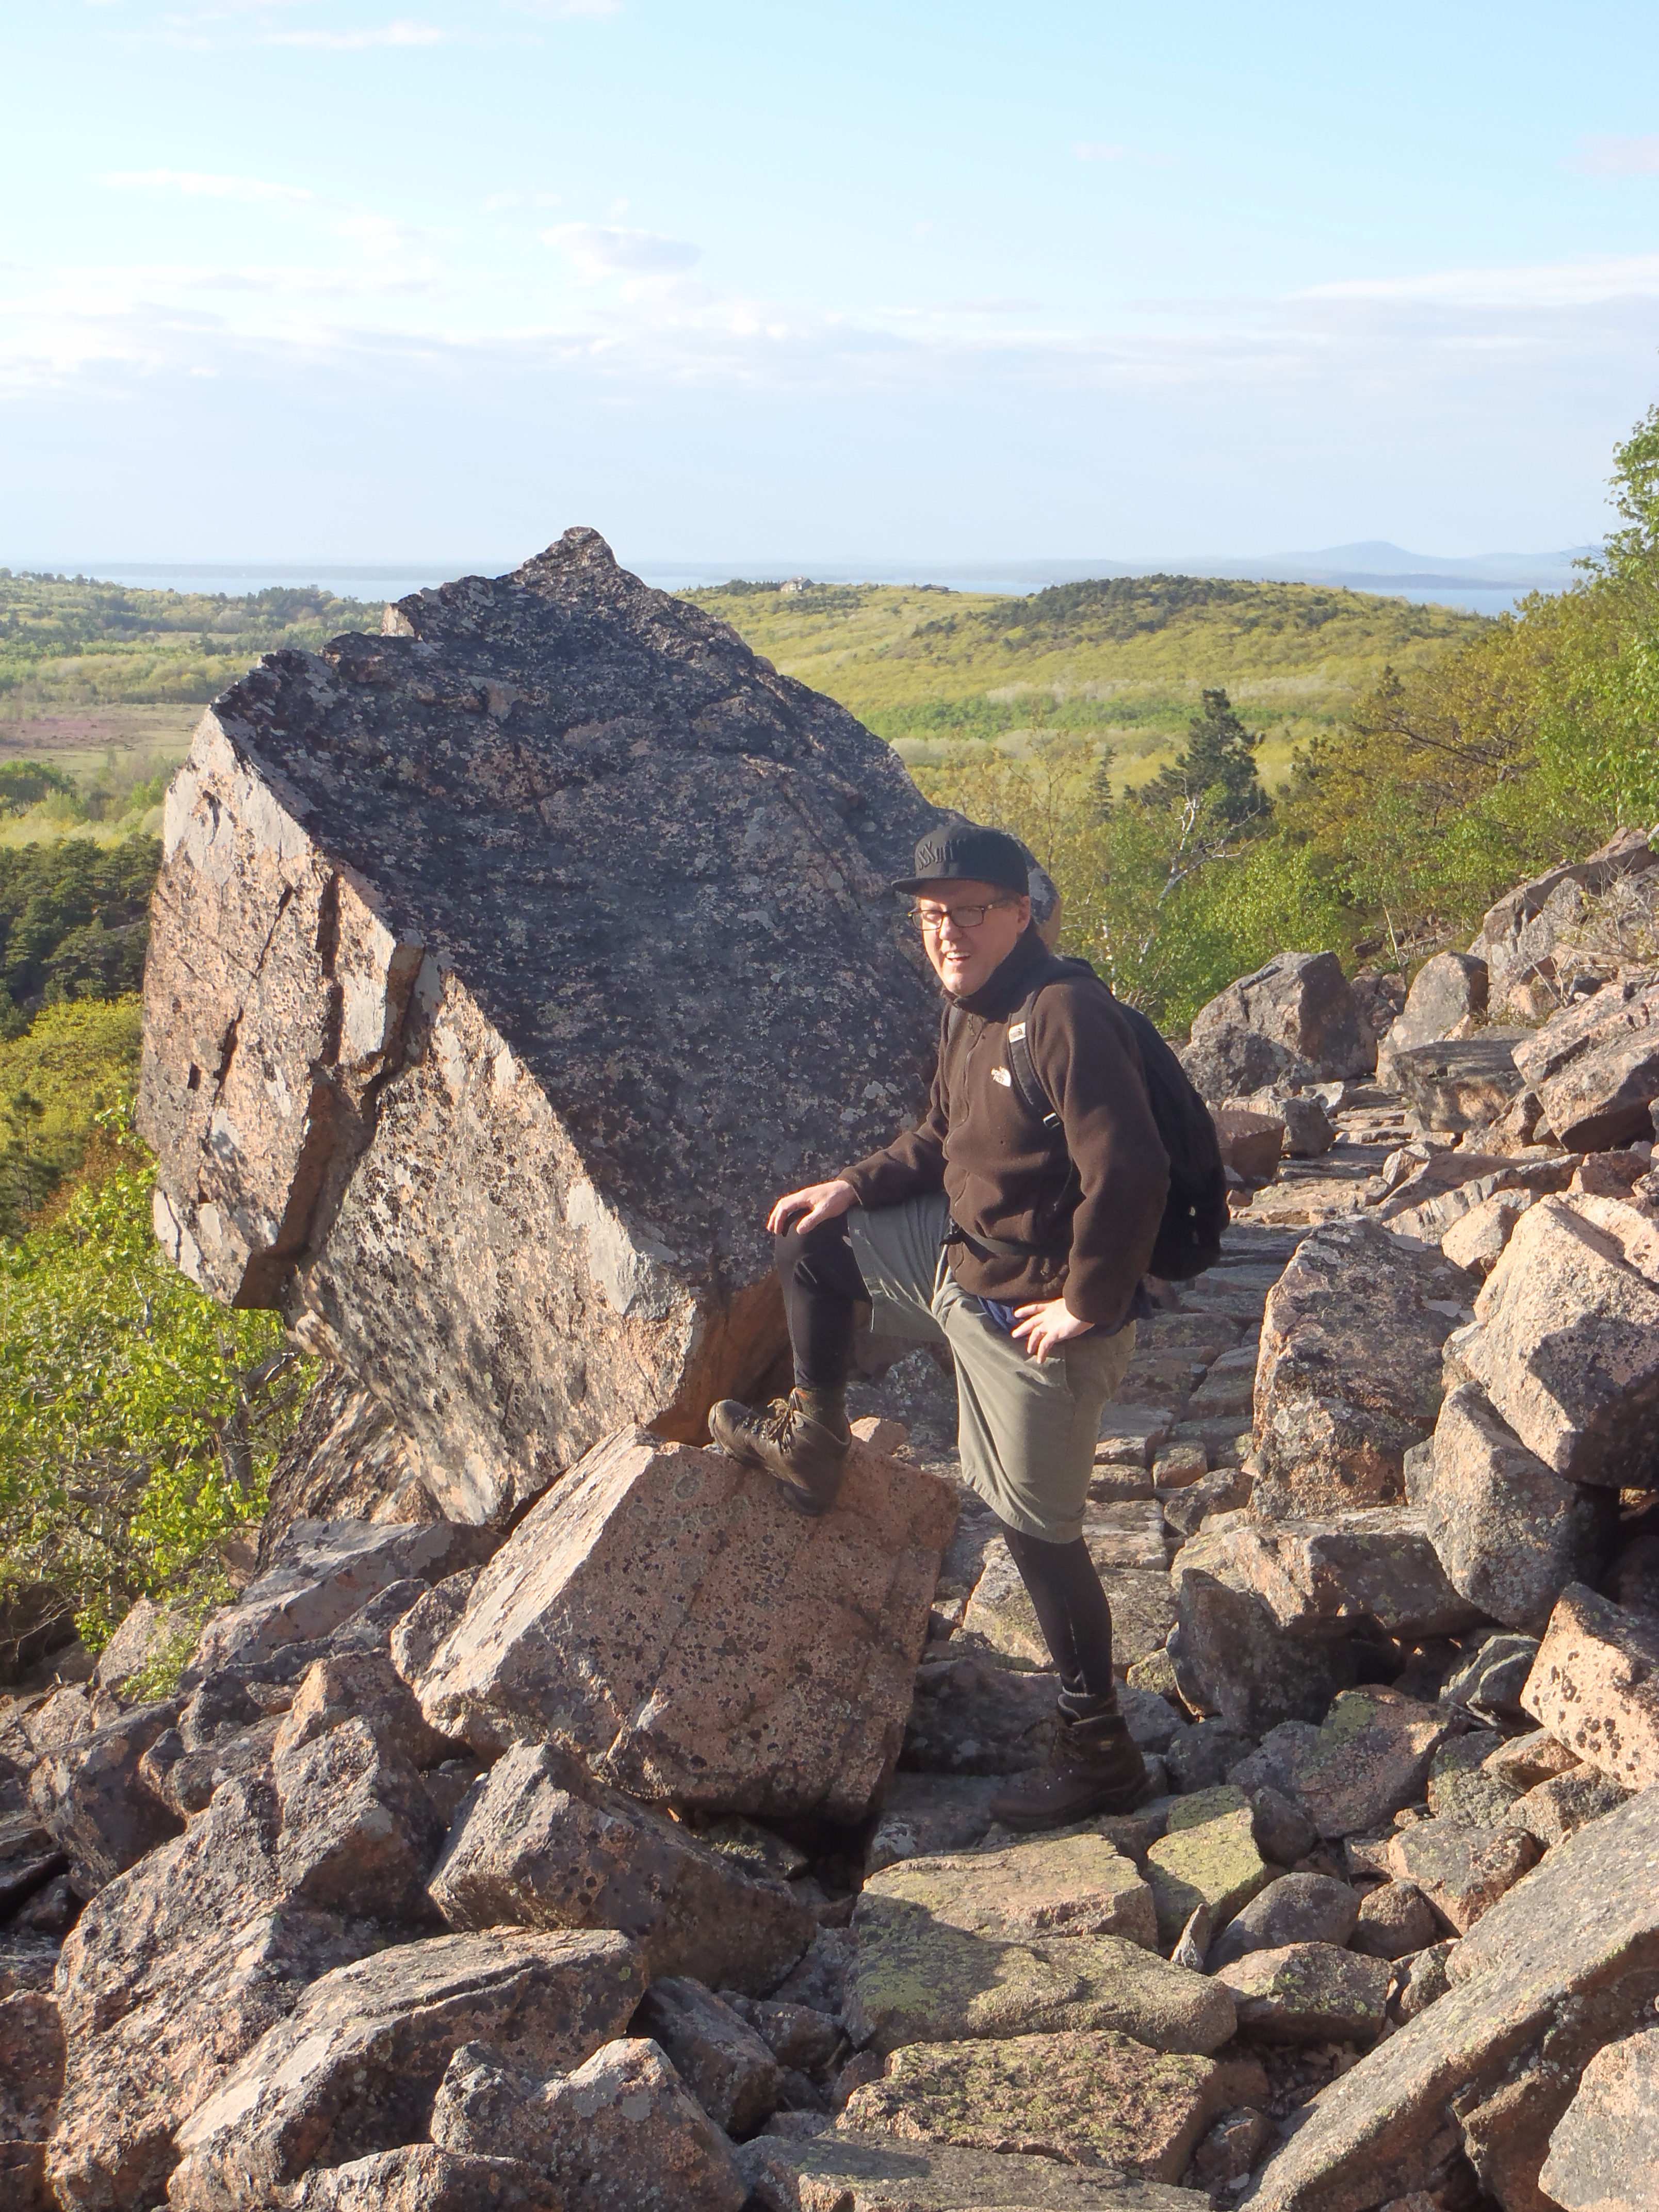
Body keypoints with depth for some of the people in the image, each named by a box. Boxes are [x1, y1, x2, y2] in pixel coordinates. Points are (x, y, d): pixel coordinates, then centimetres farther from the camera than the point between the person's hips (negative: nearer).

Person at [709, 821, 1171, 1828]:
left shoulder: (1066, 1014, -25)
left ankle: (1102, 1755, 14)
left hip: (1037, 1314, -9)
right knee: (813, 1243, 19)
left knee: (1041, 1531, 1)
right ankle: (813, 1439, 34)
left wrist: (1086, 1306, -24)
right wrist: (856, 1187, 8)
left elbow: (1131, 1176, -32)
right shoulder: (970, 1014, 6)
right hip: (960, 1256, 9)